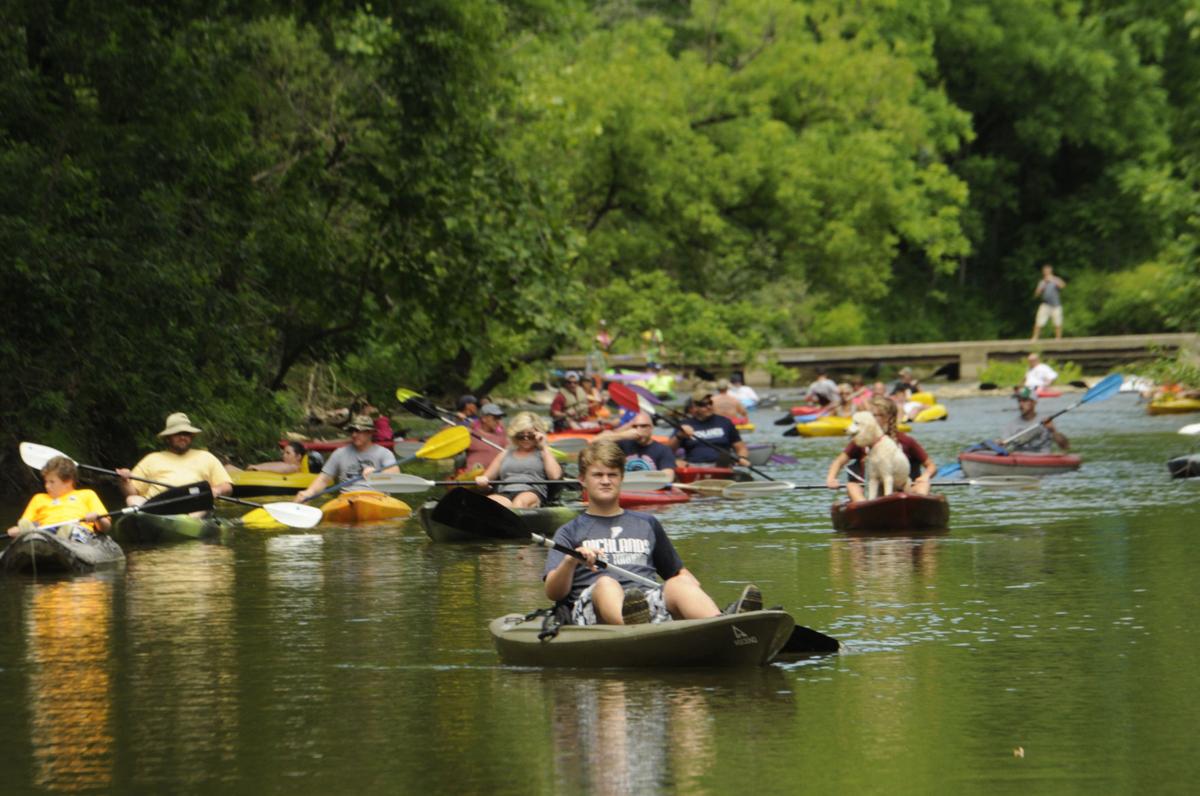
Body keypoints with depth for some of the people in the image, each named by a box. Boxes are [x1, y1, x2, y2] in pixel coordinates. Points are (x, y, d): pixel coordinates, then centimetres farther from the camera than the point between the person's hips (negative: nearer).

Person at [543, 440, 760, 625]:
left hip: (651, 605, 2)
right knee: (605, 584, -37)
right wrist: (570, 561, -15)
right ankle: (634, 629, -74)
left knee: (679, 584, -30)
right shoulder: (570, 532, 22)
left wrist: (694, 593, 8)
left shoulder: (647, 524, 32)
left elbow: (679, 572, 33)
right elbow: (553, 593, 7)